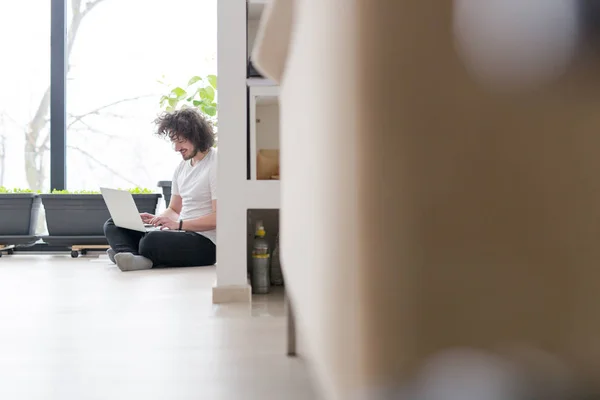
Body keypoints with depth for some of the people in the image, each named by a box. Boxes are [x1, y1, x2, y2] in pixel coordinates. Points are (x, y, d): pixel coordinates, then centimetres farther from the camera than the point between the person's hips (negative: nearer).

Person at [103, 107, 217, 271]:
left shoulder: (215, 164, -10)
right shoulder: (183, 166, 19)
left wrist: (179, 224, -23)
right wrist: (155, 219, 1)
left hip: (204, 242, -10)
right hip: (181, 233, 10)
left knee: (151, 241, -39)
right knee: (113, 225, 1)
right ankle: (132, 256, -28)